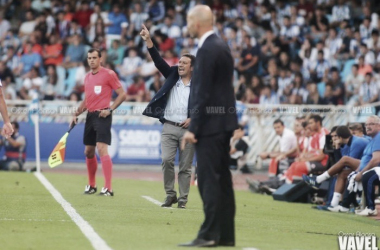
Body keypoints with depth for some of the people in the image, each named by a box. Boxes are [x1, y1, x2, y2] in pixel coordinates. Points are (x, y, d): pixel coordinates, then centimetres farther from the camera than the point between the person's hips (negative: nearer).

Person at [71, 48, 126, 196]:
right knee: (88, 151, 11)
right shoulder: (87, 77, 16)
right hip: (90, 116, 8)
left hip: (102, 116, -8)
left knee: (102, 149, -17)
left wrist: (110, 109, -15)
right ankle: (91, 185, 25)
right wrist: (77, 114, 12)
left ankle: (108, 188, -19)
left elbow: (122, 94, -6)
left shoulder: (108, 74, -5)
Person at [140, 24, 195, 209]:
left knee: (185, 166, 2)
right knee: (167, 160, -12)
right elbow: (159, 61, 2)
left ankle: (182, 199, 8)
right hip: (169, 127, 2)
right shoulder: (172, 76, 11)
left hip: (188, 129, -2)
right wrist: (148, 40, -8)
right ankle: (170, 195, 1)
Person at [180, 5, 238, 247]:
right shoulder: (221, 46, 15)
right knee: (221, 179, 10)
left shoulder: (207, 50, -15)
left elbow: (203, 92, -18)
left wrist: (193, 128, -17)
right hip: (224, 121, 10)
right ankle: (225, 234, 12)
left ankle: (210, 234, -9)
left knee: (209, 179, -8)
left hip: (211, 122, -10)